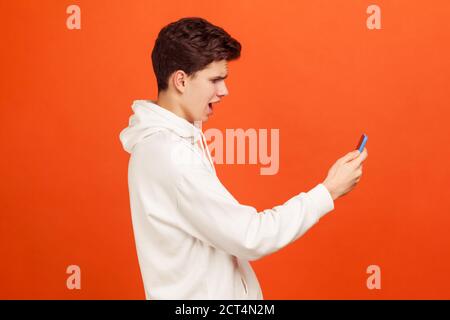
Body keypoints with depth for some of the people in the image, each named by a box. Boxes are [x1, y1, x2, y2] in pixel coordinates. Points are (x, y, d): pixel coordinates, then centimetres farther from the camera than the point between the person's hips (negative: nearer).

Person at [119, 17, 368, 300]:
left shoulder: (172, 136, 5)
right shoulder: (170, 154, -26)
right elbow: (250, 238, -25)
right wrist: (328, 191, -19)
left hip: (205, 289, 9)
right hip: (199, 295, -9)